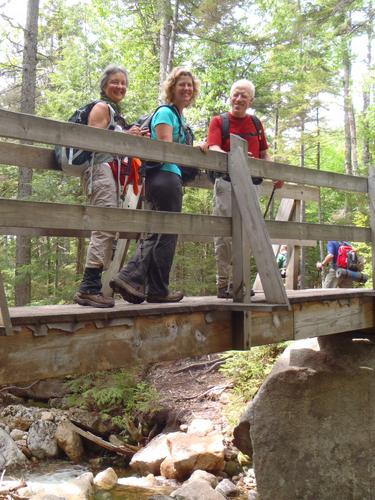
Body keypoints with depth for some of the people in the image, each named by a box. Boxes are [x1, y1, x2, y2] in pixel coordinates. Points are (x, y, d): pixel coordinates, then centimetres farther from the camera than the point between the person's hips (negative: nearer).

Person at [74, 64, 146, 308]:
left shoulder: (115, 112, 30)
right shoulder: (102, 107, 1)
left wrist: (134, 139, 19)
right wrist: (126, 136, -13)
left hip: (112, 171, 10)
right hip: (101, 168, -10)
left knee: (106, 229, 3)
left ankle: (92, 288, 3)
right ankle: (89, 288, -23)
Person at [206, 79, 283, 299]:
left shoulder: (256, 124, 18)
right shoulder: (218, 121, 5)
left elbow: (264, 154, 23)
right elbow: (213, 149, -10)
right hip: (226, 182, -4)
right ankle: (223, 283, -4)